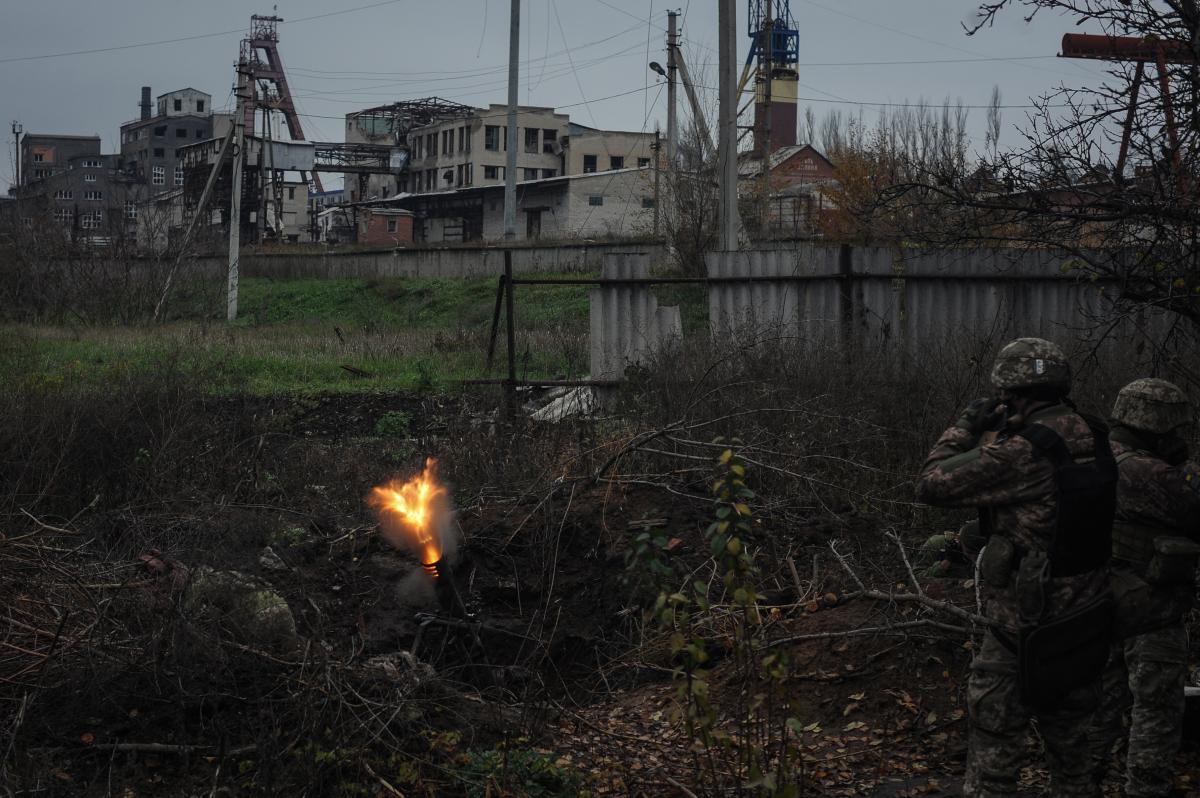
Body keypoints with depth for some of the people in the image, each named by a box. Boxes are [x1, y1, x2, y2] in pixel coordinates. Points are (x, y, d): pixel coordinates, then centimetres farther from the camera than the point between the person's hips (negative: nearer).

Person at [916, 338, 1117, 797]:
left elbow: (932, 484, -16)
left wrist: (966, 428, -3)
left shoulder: (1023, 453, -22)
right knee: (1069, 746, 22)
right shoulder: (1094, 442, -1)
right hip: (1086, 625, 7)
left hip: (1026, 632, -7)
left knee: (994, 756, 3)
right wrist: (1013, 432, 13)